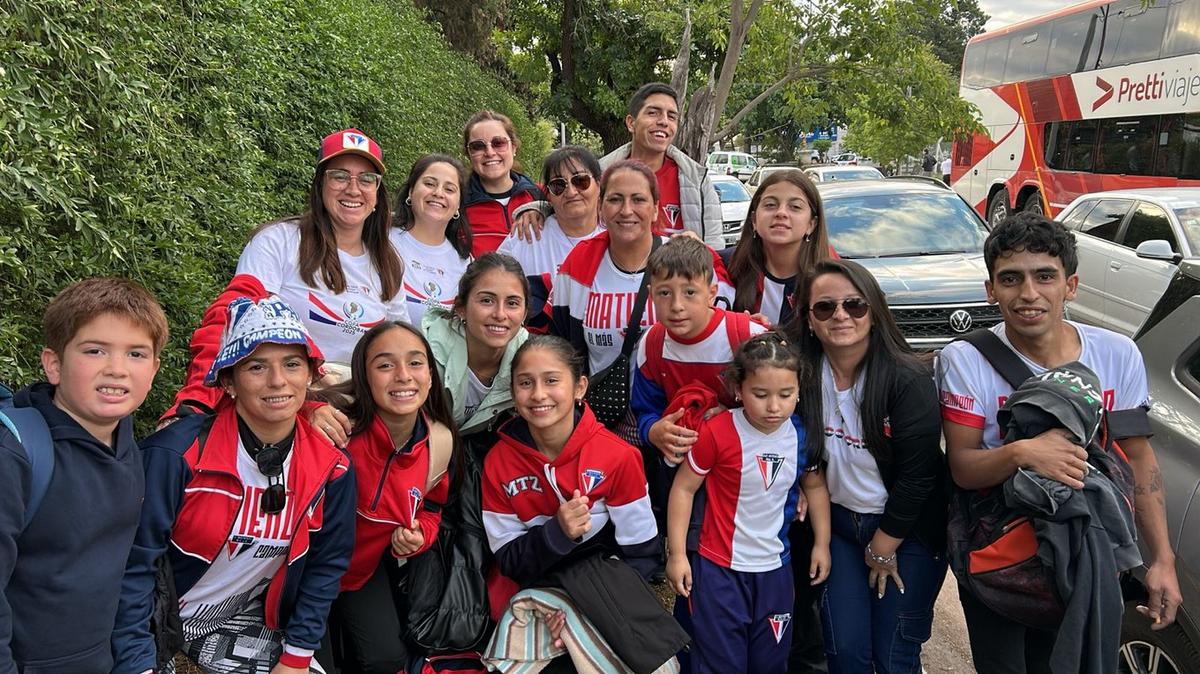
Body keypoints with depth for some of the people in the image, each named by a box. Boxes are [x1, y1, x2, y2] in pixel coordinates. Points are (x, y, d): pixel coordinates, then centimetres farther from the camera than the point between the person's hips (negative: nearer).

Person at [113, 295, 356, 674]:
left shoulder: (331, 467, -11)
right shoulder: (177, 453, -23)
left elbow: (326, 564, -1)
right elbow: (133, 563, -18)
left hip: (245, 625, 3)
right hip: (159, 623, -3)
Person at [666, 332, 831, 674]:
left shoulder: (802, 433, -7)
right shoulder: (717, 432, -21)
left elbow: (815, 486, 10)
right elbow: (684, 488, -12)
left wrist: (823, 543, 11)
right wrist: (677, 554, -10)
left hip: (775, 568, 4)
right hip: (719, 569, -4)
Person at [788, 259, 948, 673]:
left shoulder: (910, 379, -21)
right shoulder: (802, 374, -10)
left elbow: (917, 476, -17)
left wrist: (882, 549, -9)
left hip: (909, 529, -3)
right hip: (839, 522, 3)